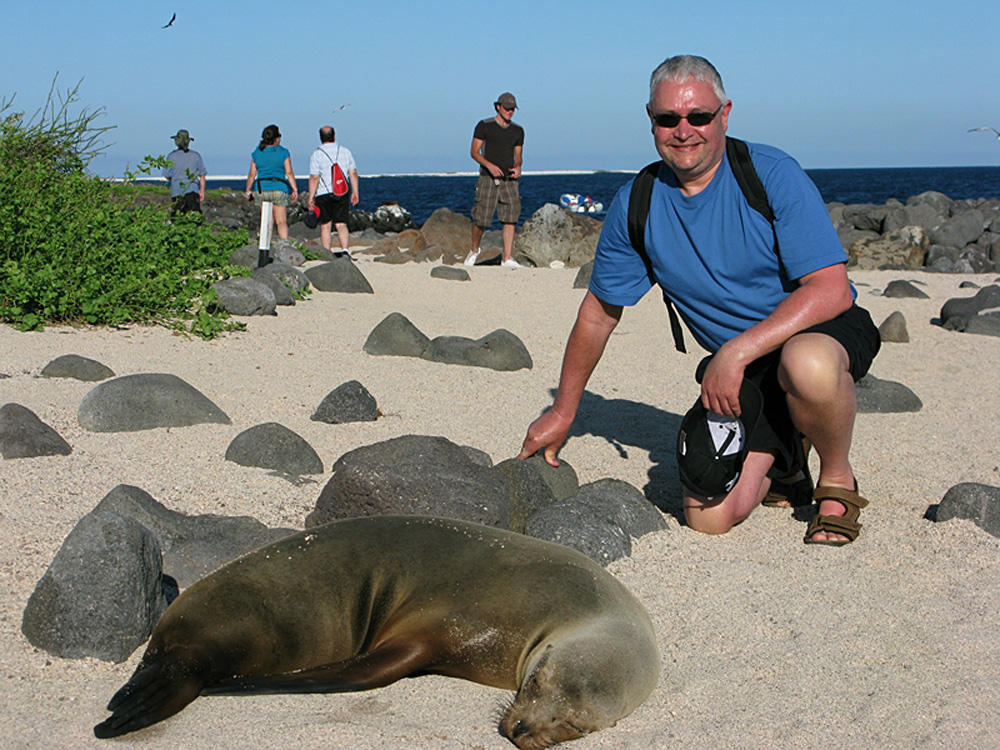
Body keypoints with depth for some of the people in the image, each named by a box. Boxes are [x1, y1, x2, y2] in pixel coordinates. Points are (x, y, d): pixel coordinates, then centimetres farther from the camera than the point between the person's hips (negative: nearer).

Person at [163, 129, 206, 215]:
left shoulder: (172, 156, -1)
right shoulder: (196, 156, 5)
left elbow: (167, 176, 0)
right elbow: (202, 175, 6)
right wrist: (202, 191, 14)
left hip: (177, 191, -1)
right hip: (193, 190, 1)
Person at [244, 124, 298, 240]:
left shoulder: (256, 153, 5)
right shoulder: (283, 152, -2)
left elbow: (252, 174, 5)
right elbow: (289, 173, -7)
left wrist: (248, 190, 15)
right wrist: (295, 189, -5)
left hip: (261, 189, 3)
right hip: (279, 189, -3)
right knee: (281, 221, -2)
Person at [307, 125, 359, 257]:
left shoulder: (316, 154, -5)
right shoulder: (345, 152, 6)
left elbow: (314, 178, -10)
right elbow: (353, 173, 5)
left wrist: (311, 198, -8)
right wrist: (355, 192, 11)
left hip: (323, 194, -2)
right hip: (342, 195, 2)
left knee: (325, 226, 6)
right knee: (341, 225, 2)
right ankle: (345, 249, -18)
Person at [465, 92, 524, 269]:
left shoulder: (518, 131, 13)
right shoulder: (484, 126, 0)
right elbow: (474, 152, -2)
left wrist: (517, 167, -4)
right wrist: (489, 165, -18)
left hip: (509, 180, 3)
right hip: (488, 179, -3)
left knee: (510, 218, -9)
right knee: (481, 219, -4)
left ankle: (507, 258, -9)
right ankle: (474, 251, 23)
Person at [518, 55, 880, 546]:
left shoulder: (772, 175, -15)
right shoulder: (635, 207, -3)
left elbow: (831, 290, -22)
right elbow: (599, 313, 10)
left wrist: (737, 351, -30)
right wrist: (562, 411, 15)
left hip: (821, 329, -3)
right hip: (737, 368, 4)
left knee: (807, 364, -42)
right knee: (709, 517, -14)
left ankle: (838, 481, -9)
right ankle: (781, 463, 21)